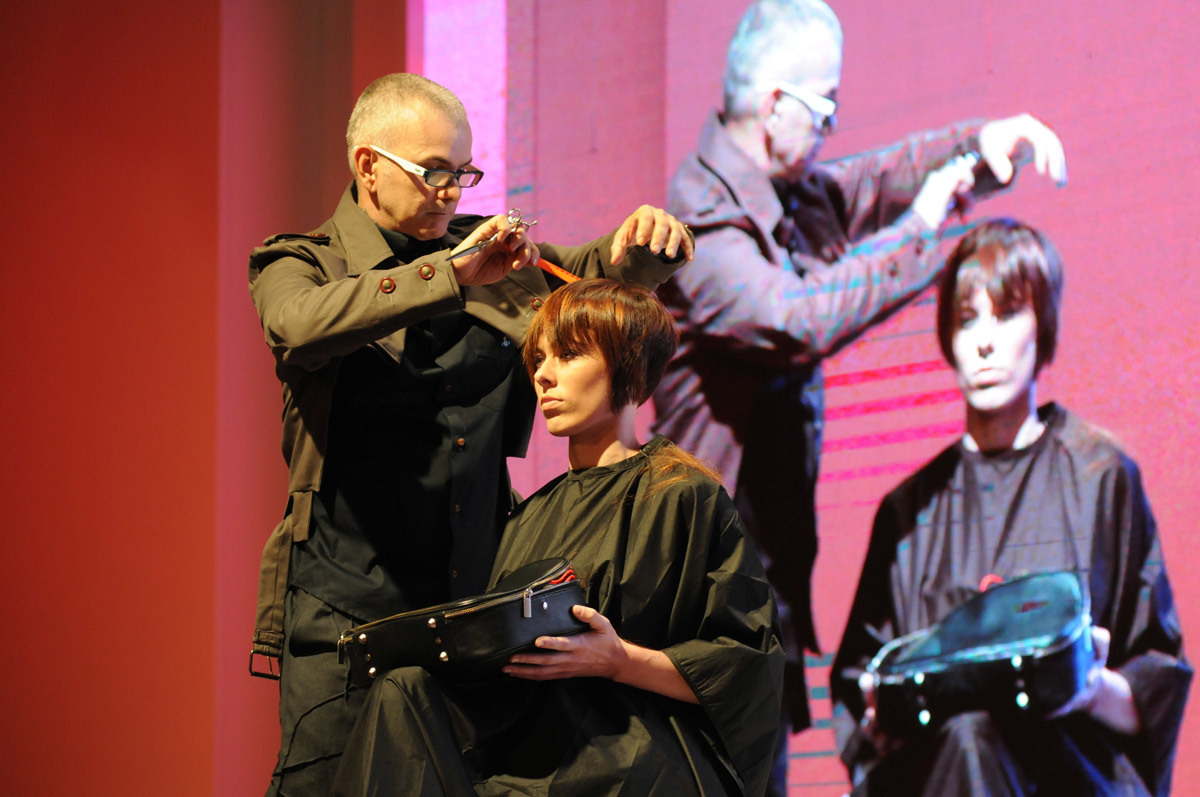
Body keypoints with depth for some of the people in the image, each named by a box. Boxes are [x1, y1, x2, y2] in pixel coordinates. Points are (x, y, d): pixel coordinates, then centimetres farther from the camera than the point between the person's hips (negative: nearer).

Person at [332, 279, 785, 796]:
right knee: (403, 695, -26)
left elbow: (748, 667, -3)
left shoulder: (682, 496, 2)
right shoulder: (532, 516, 23)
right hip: (535, 746, 6)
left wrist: (619, 660, -17)